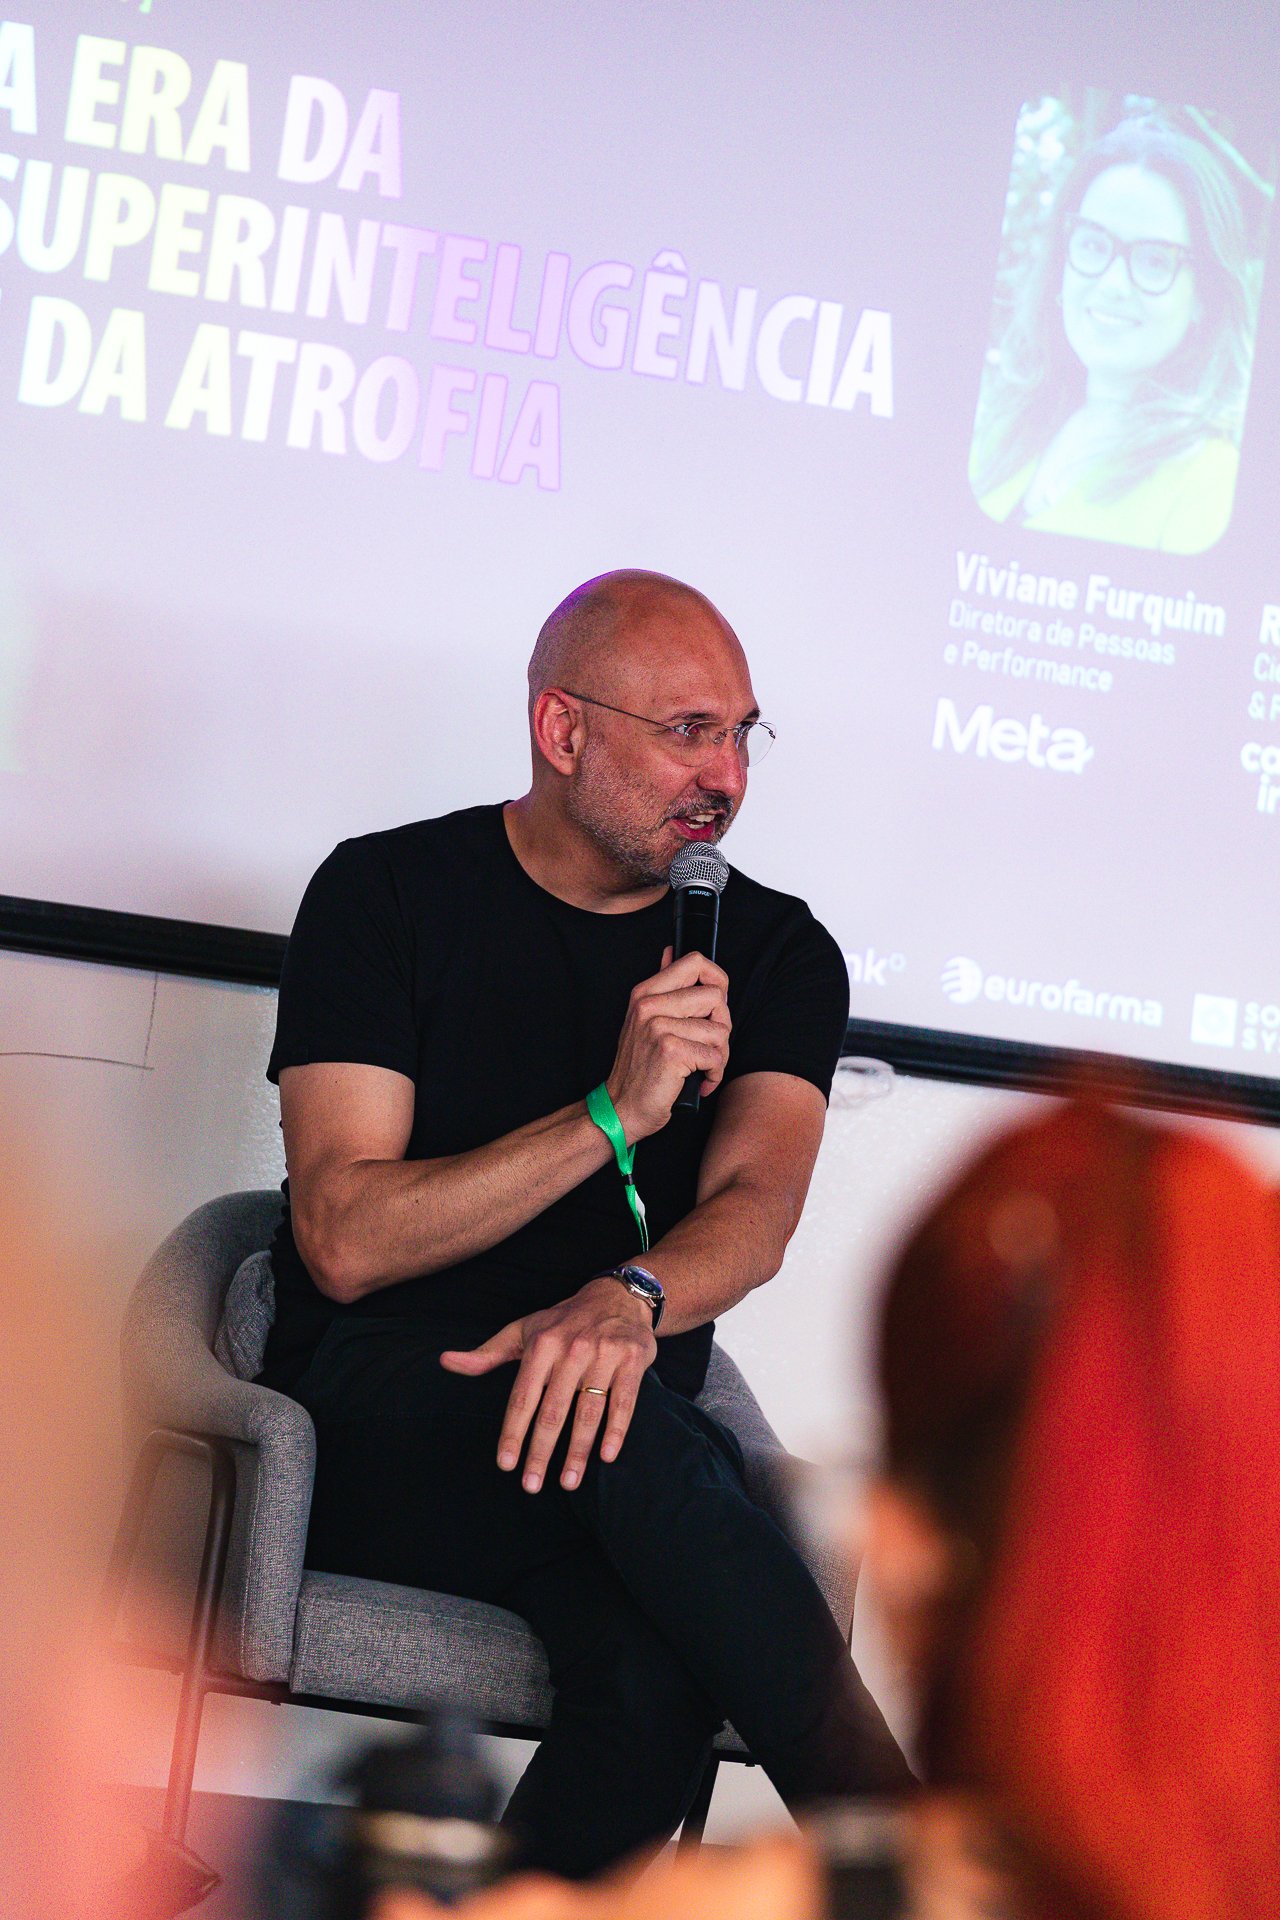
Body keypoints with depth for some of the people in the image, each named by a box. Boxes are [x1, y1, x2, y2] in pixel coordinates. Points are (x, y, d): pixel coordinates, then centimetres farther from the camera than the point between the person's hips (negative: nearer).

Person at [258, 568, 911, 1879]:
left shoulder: (779, 953, 11)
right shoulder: (387, 894, 2)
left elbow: (756, 1208, -8)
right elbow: (347, 1241, -9)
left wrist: (628, 1301, -31)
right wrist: (618, 1112, -17)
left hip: (634, 1440, 2)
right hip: (372, 1421, -2)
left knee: (656, 1666, -34)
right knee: (622, 1437, -36)